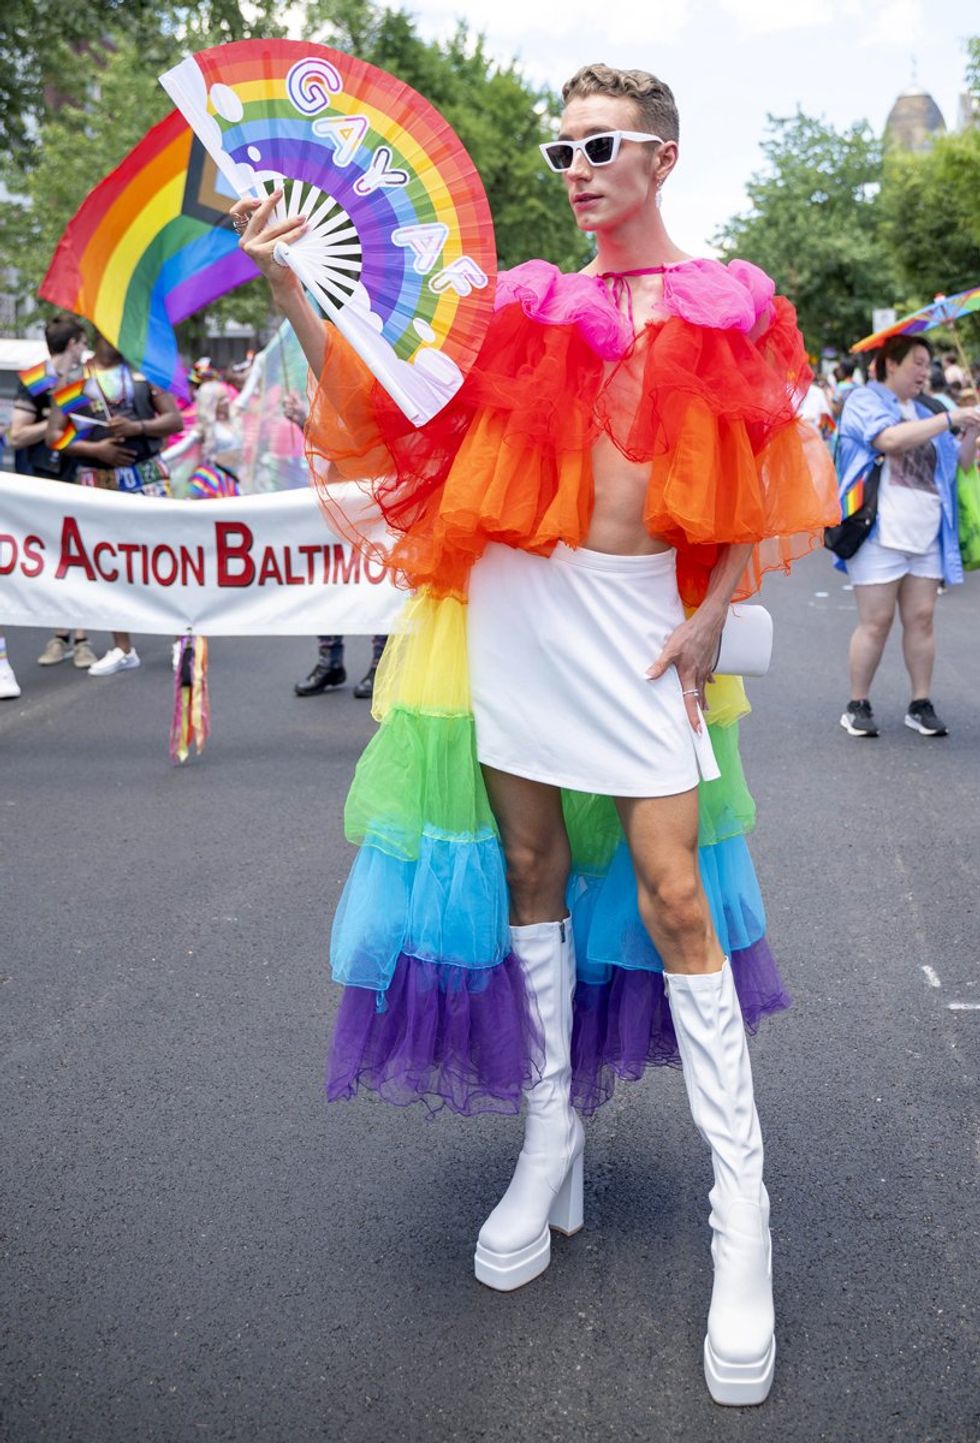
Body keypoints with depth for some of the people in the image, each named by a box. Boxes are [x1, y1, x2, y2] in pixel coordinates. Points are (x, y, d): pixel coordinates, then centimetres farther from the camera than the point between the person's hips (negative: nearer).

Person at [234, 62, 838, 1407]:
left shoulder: (727, 304, 6)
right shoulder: (528, 303, 10)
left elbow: (768, 490, 6)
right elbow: (384, 405, 4)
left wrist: (708, 620, -4)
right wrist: (291, 293, -6)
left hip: (643, 613, -3)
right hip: (514, 605, 3)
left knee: (673, 895, -8)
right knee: (531, 866, 8)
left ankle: (742, 1218, 1)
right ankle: (554, 1134, 25)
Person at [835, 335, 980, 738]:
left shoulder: (924, 412, 19)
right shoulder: (865, 400, -1)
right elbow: (891, 438, -21)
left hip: (926, 535, 6)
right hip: (881, 534, -6)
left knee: (922, 618, 4)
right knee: (876, 621, -4)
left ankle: (921, 705, 11)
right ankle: (857, 706, 7)